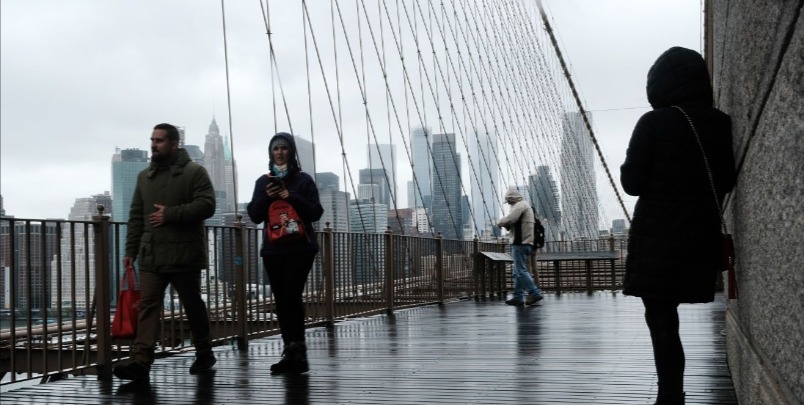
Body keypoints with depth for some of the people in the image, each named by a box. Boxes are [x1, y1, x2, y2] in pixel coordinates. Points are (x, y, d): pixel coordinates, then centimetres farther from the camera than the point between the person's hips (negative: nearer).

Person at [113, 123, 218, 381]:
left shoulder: (194, 172, -3)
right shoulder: (144, 177, 15)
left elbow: (206, 205, -15)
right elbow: (136, 217, 15)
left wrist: (170, 214, -18)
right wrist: (131, 250, 9)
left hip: (184, 255, -4)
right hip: (151, 256, 4)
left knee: (193, 306, 9)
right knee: (147, 306, -6)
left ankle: (204, 354, 26)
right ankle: (141, 362, -13)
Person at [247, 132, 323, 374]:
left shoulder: (303, 180, 2)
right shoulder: (263, 182, 12)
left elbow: (316, 213, -4)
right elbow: (254, 216, 8)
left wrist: (291, 197, -15)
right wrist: (266, 197, -10)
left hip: (300, 248, -4)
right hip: (273, 249, 4)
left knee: (291, 297, -15)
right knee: (281, 301, 4)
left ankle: (297, 352, -12)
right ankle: (292, 353, 10)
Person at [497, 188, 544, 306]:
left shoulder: (519, 206, -9)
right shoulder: (525, 205, 25)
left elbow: (509, 219, -22)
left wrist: (500, 223, -4)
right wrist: (507, 225, 5)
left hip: (520, 243, -11)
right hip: (526, 243, 11)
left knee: (521, 271, -11)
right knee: (517, 272, 12)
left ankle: (535, 293, -14)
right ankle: (518, 297, 12)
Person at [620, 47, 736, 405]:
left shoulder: (653, 124, -12)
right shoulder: (722, 125, 2)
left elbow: (632, 183, -9)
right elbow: (727, 182, 10)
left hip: (657, 236, -5)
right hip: (702, 236, 5)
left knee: (661, 320, -1)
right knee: (665, 316, 17)